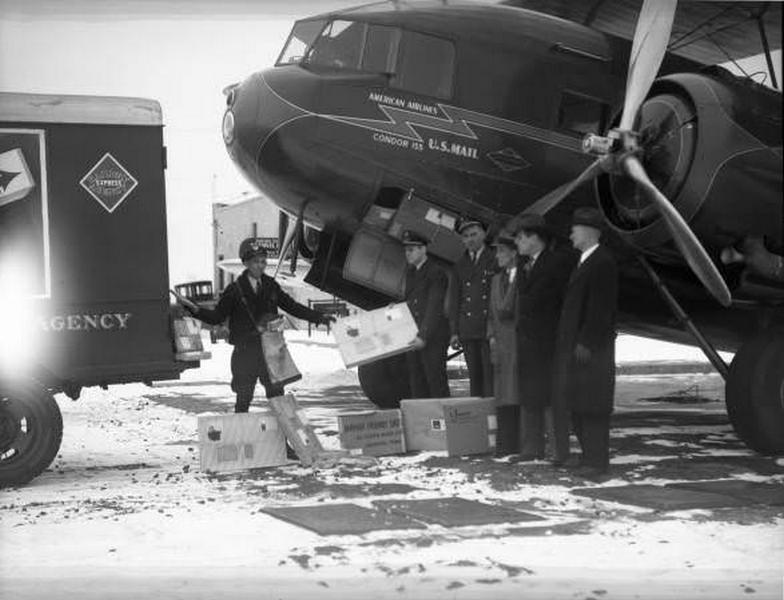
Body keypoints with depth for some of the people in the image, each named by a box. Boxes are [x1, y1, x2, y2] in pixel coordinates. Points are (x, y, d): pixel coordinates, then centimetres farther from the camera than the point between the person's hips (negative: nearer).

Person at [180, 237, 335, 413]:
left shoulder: (270, 285, 8)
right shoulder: (235, 290, -3)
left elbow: (291, 306, 16)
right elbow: (217, 317, -2)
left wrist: (319, 317, 15)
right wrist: (196, 310, -19)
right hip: (245, 353, -3)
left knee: (277, 395, 5)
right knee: (243, 398, 0)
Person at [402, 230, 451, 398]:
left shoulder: (436, 273, -9)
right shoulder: (410, 272, 16)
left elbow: (434, 309, -15)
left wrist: (424, 336, -21)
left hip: (433, 338, -7)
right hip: (413, 338, 7)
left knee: (436, 382, -7)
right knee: (417, 384, 7)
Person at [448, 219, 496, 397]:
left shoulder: (495, 260, 5)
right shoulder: (459, 266, 15)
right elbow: (454, 300, 14)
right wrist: (454, 331, 6)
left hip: (490, 328, -3)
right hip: (468, 330, 3)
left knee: (491, 374, -8)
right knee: (474, 376, 4)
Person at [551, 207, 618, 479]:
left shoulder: (603, 263, -13)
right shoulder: (584, 262, 18)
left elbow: (600, 307, -19)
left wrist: (586, 342, -21)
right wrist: (570, 342, 16)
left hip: (592, 347, -10)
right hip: (575, 345, 10)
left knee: (591, 404, -4)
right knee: (574, 402, 11)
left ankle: (597, 461, 2)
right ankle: (591, 455, 19)